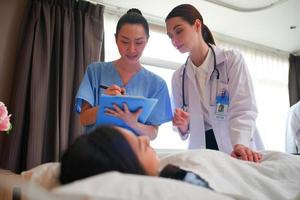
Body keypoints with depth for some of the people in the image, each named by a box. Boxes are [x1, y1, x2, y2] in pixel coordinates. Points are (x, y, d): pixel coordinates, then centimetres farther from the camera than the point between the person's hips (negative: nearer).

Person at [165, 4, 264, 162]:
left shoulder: (232, 59, -2)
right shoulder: (178, 76, 7)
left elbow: (243, 109, -14)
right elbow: (184, 127, 9)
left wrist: (240, 145, -29)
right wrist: (182, 125, -12)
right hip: (201, 151, 2)